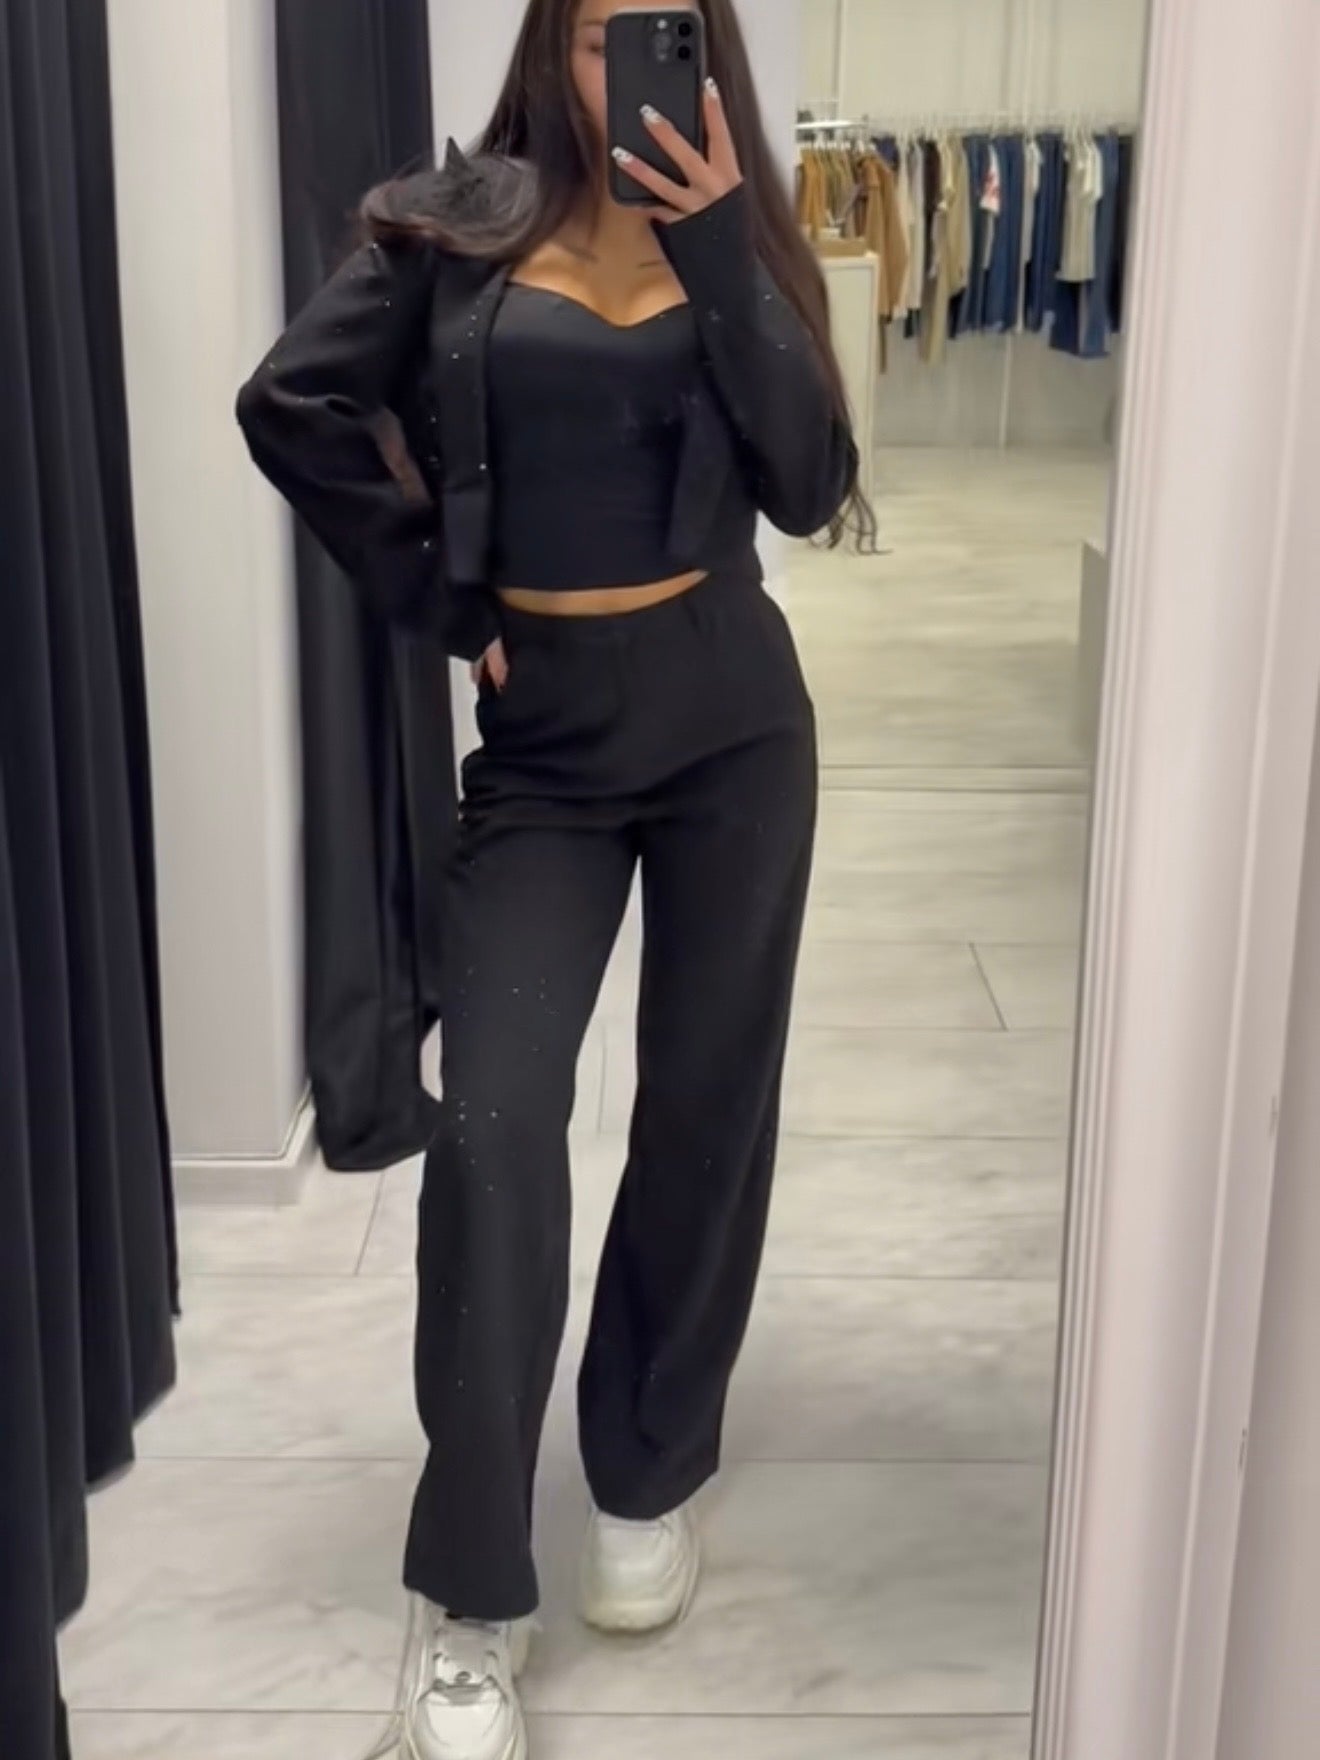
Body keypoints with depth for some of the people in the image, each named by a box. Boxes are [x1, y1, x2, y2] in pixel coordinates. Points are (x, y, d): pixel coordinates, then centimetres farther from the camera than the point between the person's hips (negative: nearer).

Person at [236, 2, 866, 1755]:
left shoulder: (744, 237, 6)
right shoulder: (458, 224, 1)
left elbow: (810, 485, -7)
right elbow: (293, 403, -8)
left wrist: (721, 254, -14)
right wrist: (435, 597, -8)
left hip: (732, 717, 2)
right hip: (545, 732, -2)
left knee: (708, 1106, 8)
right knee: (494, 1127, -11)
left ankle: (648, 1481, 29)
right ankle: (471, 1605, 1)